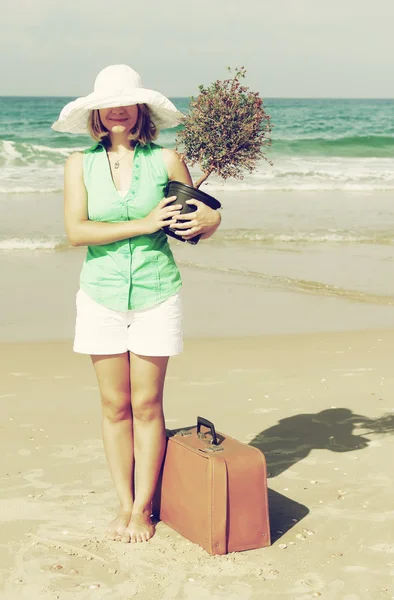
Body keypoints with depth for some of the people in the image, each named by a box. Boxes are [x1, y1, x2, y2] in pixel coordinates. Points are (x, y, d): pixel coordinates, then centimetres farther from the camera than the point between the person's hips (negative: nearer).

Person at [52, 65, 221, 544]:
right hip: (102, 294, 1)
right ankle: (124, 504, 22)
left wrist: (206, 222, -17)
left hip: (156, 294, -1)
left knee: (146, 405, 4)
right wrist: (143, 224, -17)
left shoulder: (166, 160, -2)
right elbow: (76, 231, -11)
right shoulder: (80, 163, 1)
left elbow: (194, 223, 7)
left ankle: (143, 508, 16)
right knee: (115, 406, 8)